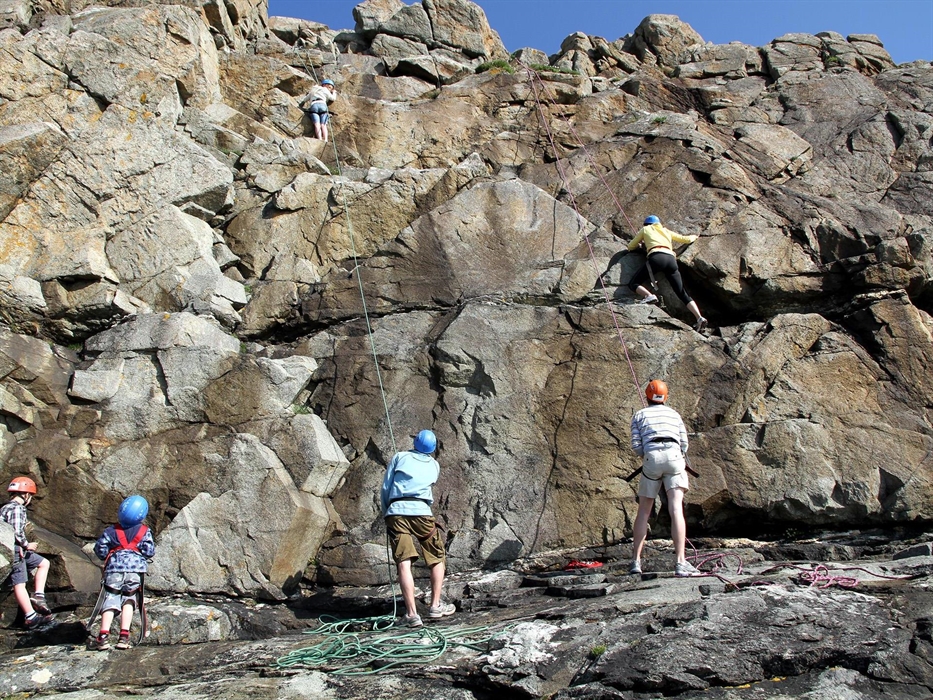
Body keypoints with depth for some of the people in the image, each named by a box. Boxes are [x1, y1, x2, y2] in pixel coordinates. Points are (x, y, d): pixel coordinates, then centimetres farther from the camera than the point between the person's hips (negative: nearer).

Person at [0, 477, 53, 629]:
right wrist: (27, 545, -8)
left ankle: (38, 596, 8)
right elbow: (16, 532, -23)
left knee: (44, 563, 17)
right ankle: (31, 618, -12)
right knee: (19, 583, -10)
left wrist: (22, 546, 6)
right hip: (14, 551, -10)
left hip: (18, 550, 10)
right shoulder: (17, 508, -14)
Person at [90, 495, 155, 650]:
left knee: (110, 601, 4)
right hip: (135, 569, 0)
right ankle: (124, 636, 2)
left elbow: (100, 550, 5)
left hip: (114, 569, 0)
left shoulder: (111, 531, 8)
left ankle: (103, 636, -10)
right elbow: (149, 552, 2)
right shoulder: (144, 531, 7)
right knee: (128, 599, 11)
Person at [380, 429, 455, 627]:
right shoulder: (434, 465, 21)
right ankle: (435, 606, 14)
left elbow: (385, 489, 11)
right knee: (437, 559, 17)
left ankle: (411, 613, -14)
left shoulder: (400, 457, 16)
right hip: (421, 511, 1)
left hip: (395, 511, 0)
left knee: (404, 564, -7)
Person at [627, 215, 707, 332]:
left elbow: (630, 247, 30)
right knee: (682, 293, 6)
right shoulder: (666, 231, 35)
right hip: (671, 259, 4)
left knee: (633, 284, 1)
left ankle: (649, 296, -28)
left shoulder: (645, 229, 26)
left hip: (656, 257, -4)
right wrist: (694, 237, 61)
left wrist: (639, 244, 53)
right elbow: (686, 239, 38)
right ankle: (699, 317, -12)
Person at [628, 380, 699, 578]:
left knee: (643, 512, 11)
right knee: (676, 509, -9)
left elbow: (636, 445, 6)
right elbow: (684, 444, 14)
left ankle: (635, 561, 11)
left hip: (652, 459, 0)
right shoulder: (674, 414, 23)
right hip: (674, 457, 0)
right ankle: (680, 563, -19)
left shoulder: (639, 415, 18)